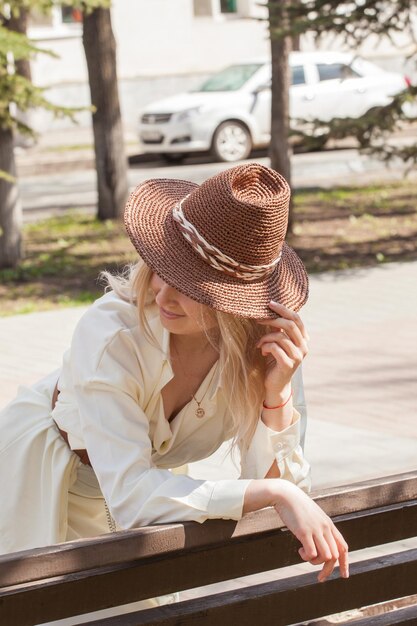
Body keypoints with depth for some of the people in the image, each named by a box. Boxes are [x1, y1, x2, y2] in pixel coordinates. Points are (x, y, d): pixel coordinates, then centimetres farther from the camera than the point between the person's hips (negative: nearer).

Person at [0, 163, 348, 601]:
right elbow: (130, 493, -40)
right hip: (35, 476, -4)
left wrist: (276, 395, -39)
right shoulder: (111, 336, -37)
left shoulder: (271, 343, -24)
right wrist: (277, 496, -47)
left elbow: (276, 479, -22)